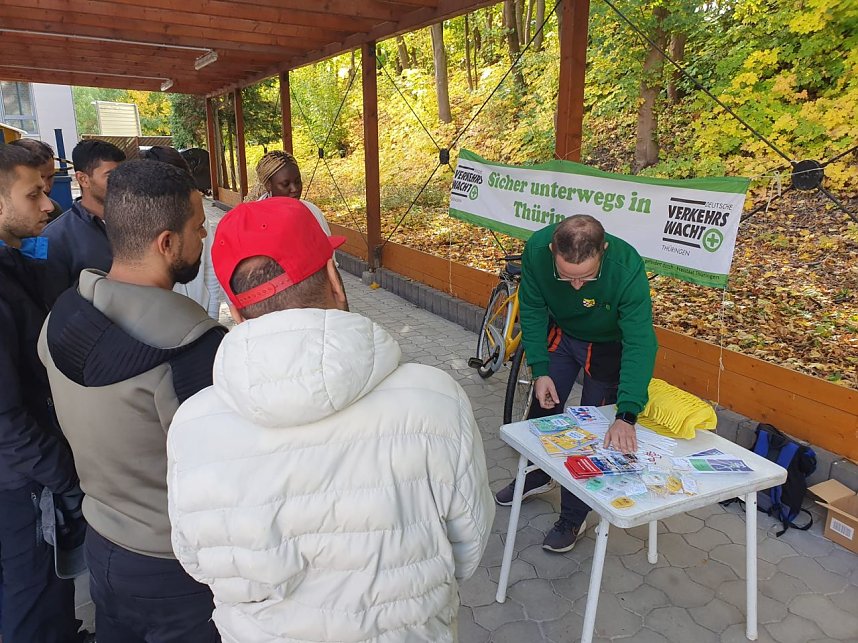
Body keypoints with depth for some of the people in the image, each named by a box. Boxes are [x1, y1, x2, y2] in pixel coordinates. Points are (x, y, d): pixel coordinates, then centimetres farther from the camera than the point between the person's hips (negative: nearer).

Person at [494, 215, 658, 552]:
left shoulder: (627, 267, -39)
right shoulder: (536, 249, -30)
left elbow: (639, 343, -39)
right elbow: (532, 310, -15)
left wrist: (626, 416, -48)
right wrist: (540, 370, -19)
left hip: (609, 345, -3)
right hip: (561, 334, 4)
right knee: (542, 407, 15)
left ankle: (573, 518, 21)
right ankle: (537, 475, 44)